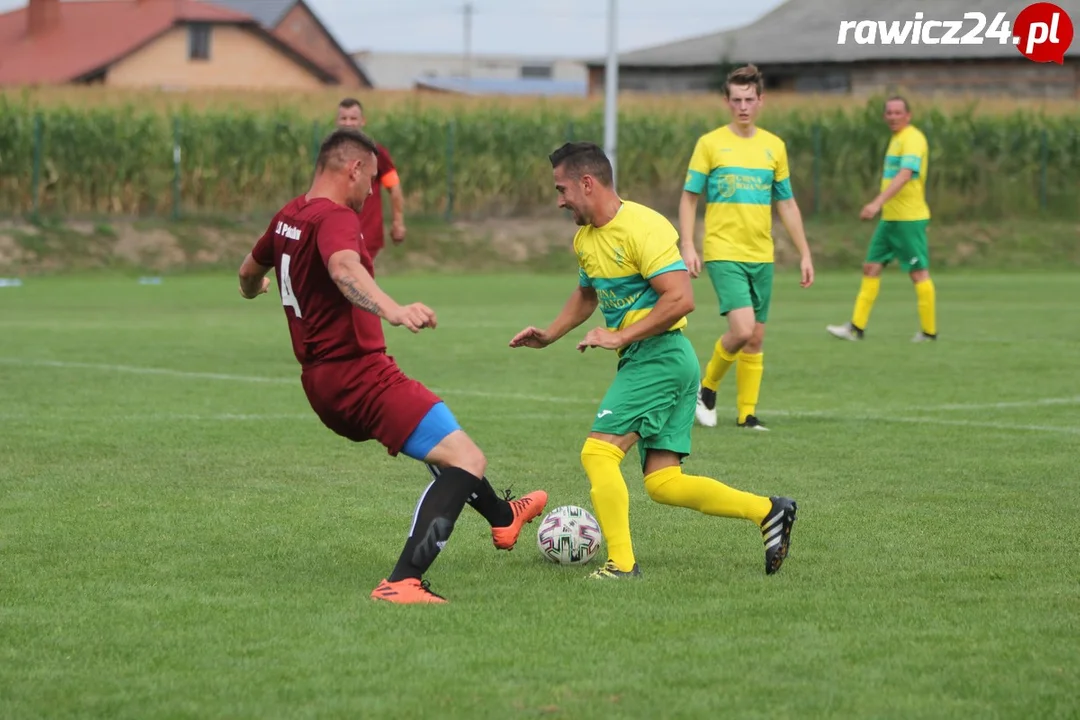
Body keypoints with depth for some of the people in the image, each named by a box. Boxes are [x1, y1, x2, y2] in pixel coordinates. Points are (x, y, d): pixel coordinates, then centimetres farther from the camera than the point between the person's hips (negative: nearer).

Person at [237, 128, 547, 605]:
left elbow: (250, 270, 32)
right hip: (359, 373, -10)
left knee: (443, 444, 33)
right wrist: (393, 311, -55)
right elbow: (344, 268, -39)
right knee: (467, 461, -16)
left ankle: (501, 517, 53)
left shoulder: (288, 217, 12)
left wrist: (253, 289, 56)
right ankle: (402, 582, -26)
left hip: (320, 382, 10)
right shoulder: (334, 218, -16)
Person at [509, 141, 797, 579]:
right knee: (663, 484, 4)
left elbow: (681, 299, -23)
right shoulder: (585, 238, 14)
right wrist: (549, 336, 20)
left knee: (598, 452, -14)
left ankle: (621, 564, -12)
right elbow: (586, 294, 33)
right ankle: (769, 511, 9)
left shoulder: (642, 228, -15)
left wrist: (620, 336, -21)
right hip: (641, 362, 10)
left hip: (660, 356, -10)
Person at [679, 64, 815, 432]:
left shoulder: (774, 146, 10)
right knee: (742, 329, -18)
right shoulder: (710, 143, -2)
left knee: (756, 339, 5)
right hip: (723, 253, -4)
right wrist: (687, 246, -11)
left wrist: (804, 253, 12)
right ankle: (708, 386, 5)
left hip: (761, 256, 4)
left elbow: (787, 204, 15)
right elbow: (689, 197, 0)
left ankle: (747, 413, 14)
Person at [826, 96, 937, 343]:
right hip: (890, 218, 10)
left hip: (909, 218, -10)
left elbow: (905, 175, -27)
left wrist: (878, 202, -36)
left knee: (919, 273, -4)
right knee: (871, 268, 6)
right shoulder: (897, 138, 16)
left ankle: (929, 331, 4)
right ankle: (856, 327, 6)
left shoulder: (913, 139, -14)